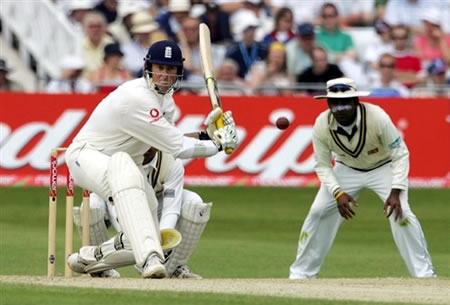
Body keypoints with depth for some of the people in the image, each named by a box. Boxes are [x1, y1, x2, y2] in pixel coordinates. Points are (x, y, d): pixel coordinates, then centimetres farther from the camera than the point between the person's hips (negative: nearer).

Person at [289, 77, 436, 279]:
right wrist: (338, 193, -28)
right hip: (347, 170, 3)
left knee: (400, 212, -23)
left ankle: (424, 273, -14)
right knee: (318, 213, -6)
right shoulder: (322, 125, -24)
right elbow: (322, 165, -12)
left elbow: (400, 155, -25)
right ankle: (301, 273, 10)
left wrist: (395, 192, -35)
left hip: (383, 167, -3)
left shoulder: (377, 118, -33)